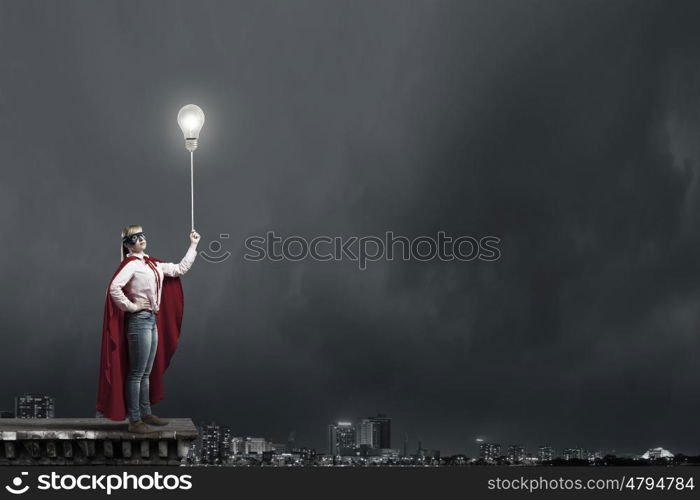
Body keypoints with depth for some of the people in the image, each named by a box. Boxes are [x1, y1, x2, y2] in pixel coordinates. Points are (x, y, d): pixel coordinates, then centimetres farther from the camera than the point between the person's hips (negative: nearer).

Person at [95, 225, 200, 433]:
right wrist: (131, 306, -18)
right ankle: (134, 420, -2)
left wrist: (193, 246, 19)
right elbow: (114, 288, -27)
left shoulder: (152, 264, 14)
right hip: (139, 321, -8)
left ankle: (146, 413, 23)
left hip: (152, 320, 8)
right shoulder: (131, 264, -12)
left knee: (147, 373, 14)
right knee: (136, 373, -5)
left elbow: (179, 269, 21)